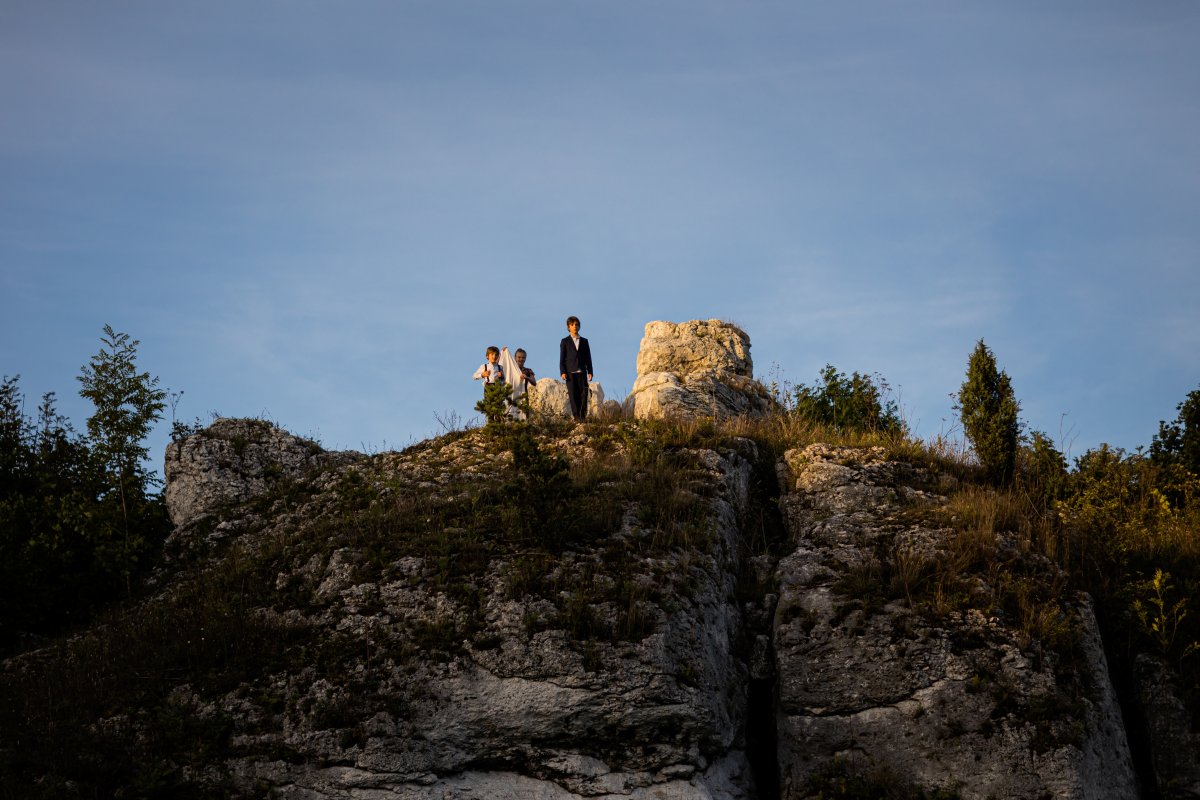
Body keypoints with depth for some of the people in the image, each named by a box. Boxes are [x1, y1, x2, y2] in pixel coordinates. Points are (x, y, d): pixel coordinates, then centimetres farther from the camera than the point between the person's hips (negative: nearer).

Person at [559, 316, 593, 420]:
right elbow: (562, 358, 4)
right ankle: (576, 416, -4)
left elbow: (588, 358, 12)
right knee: (573, 395, -6)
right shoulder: (565, 341, 8)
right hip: (570, 372, -2)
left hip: (582, 372, 2)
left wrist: (590, 372, 4)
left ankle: (583, 416, -4)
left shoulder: (584, 341, 14)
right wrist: (562, 372, -7)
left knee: (583, 394, -8)